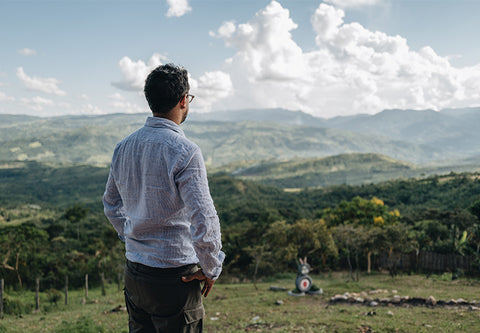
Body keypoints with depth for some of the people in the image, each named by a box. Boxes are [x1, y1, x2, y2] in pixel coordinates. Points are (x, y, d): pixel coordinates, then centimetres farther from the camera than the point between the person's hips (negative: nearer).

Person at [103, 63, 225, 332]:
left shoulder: (124, 146, 4)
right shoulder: (184, 151, -18)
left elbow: (111, 204, 19)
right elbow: (204, 220, -22)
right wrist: (211, 270, -8)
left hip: (133, 271, 7)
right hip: (174, 277, -7)